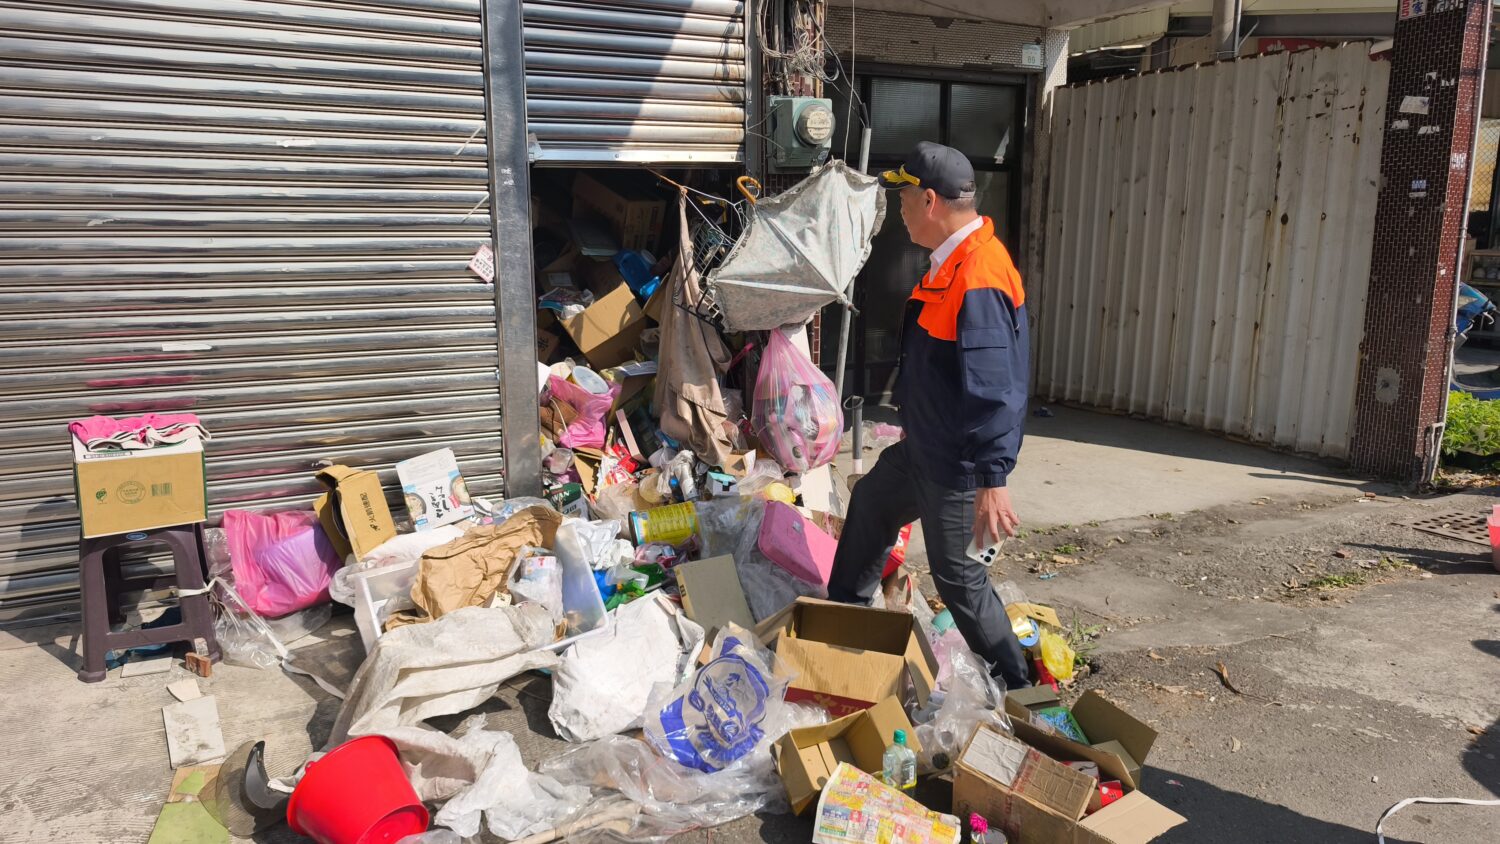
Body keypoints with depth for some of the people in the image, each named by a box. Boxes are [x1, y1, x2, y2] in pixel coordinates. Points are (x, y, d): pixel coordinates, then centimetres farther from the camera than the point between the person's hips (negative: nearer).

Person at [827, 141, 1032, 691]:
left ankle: (1014, 683, 20)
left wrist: (992, 480, -32)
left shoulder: (978, 280, -27)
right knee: (871, 501, 26)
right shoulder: (953, 261, 6)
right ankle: (844, 611, 46)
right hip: (924, 446, 11)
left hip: (956, 463, -11)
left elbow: (993, 390, -31)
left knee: (956, 574, 2)